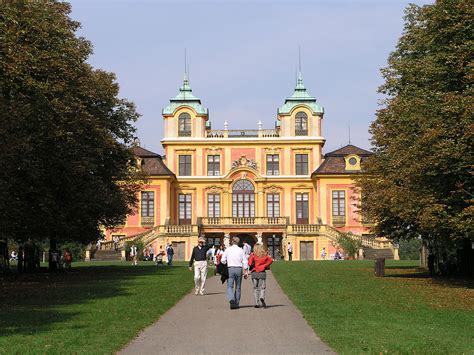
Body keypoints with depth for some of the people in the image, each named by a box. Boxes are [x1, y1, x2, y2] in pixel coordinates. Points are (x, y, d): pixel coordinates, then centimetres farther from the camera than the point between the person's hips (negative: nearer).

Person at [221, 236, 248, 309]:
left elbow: (223, 260, 0)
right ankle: (237, 303, 14)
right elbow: (245, 262, 1)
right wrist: (246, 272, 5)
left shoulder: (228, 250, 2)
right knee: (238, 287, 11)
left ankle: (231, 299, -28)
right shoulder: (241, 250, 4)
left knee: (230, 286, -3)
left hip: (230, 269, -1)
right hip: (239, 269, 1)